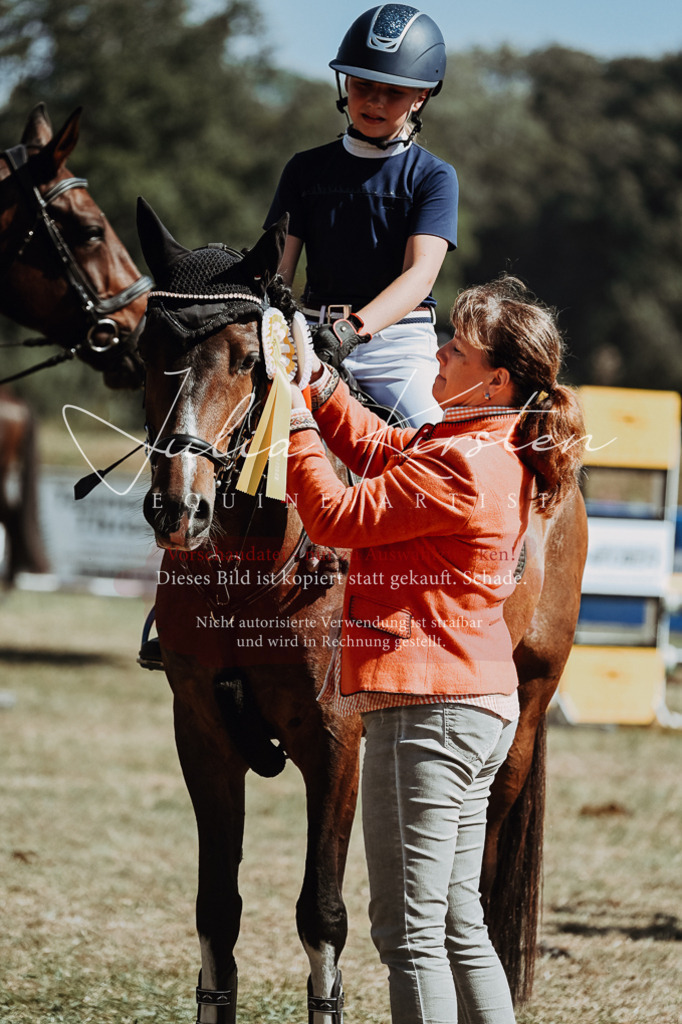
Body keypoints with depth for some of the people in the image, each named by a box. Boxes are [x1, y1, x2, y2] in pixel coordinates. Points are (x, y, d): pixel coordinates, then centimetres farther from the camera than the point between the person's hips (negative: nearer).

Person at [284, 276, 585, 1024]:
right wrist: (319, 381, 11)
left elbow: (336, 515, -14)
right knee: (458, 925, 16)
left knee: (410, 932, -5)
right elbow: (375, 449, 24)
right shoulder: (498, 450, 11)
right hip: (480, 708, 10)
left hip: (428, 713, -10)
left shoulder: (458, 466, -20)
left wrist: (296, 422, -4)